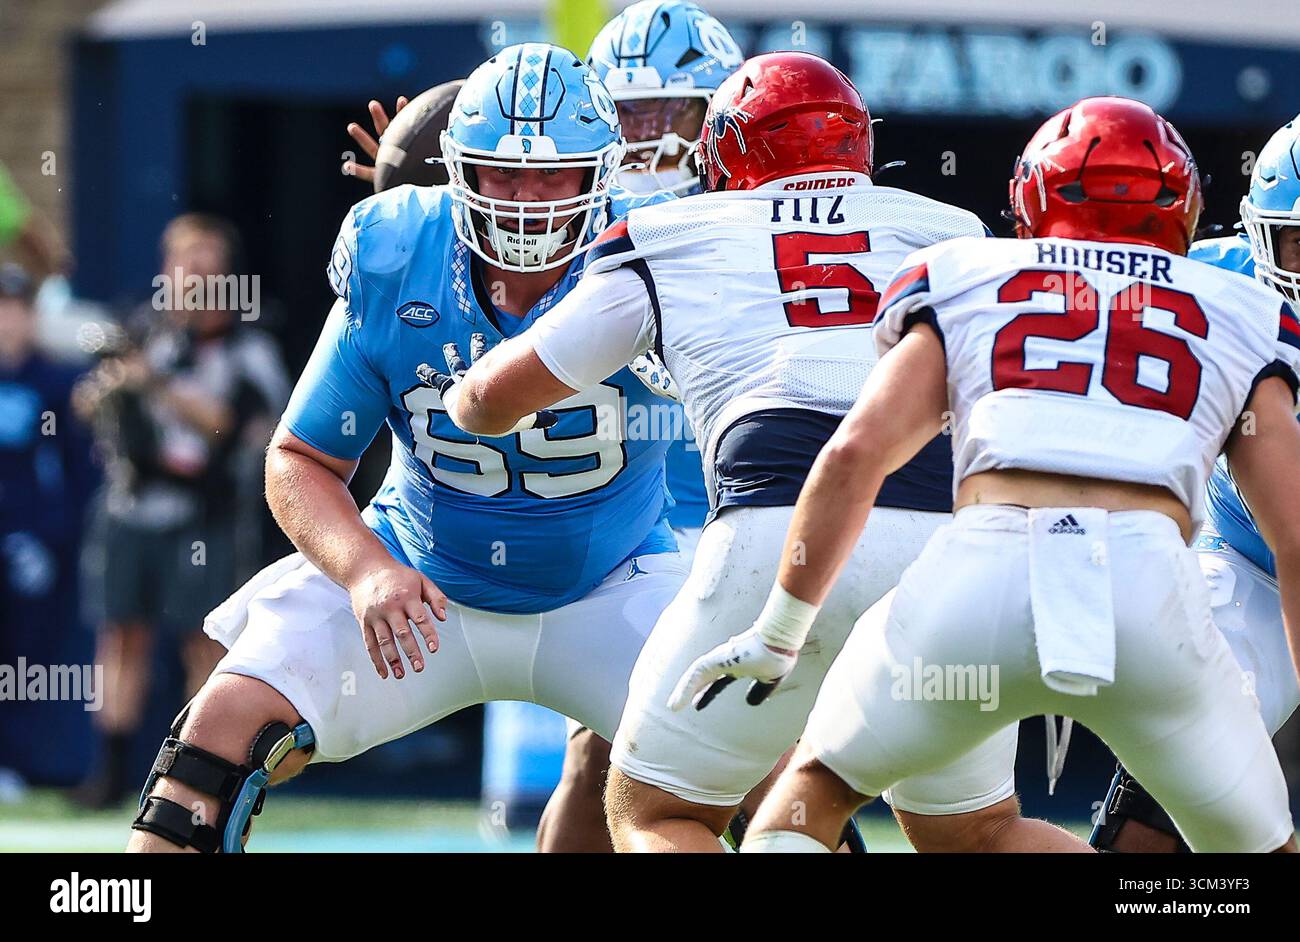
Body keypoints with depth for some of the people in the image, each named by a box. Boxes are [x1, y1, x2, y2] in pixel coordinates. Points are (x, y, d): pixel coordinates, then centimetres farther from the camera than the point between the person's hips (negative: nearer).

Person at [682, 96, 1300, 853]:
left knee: (815, 791, 24)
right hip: (1152, 589, 0)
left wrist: (780, 633, 20)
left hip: (981, 568, 0)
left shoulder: (962, 284, 24)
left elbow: (855, 453, 13)